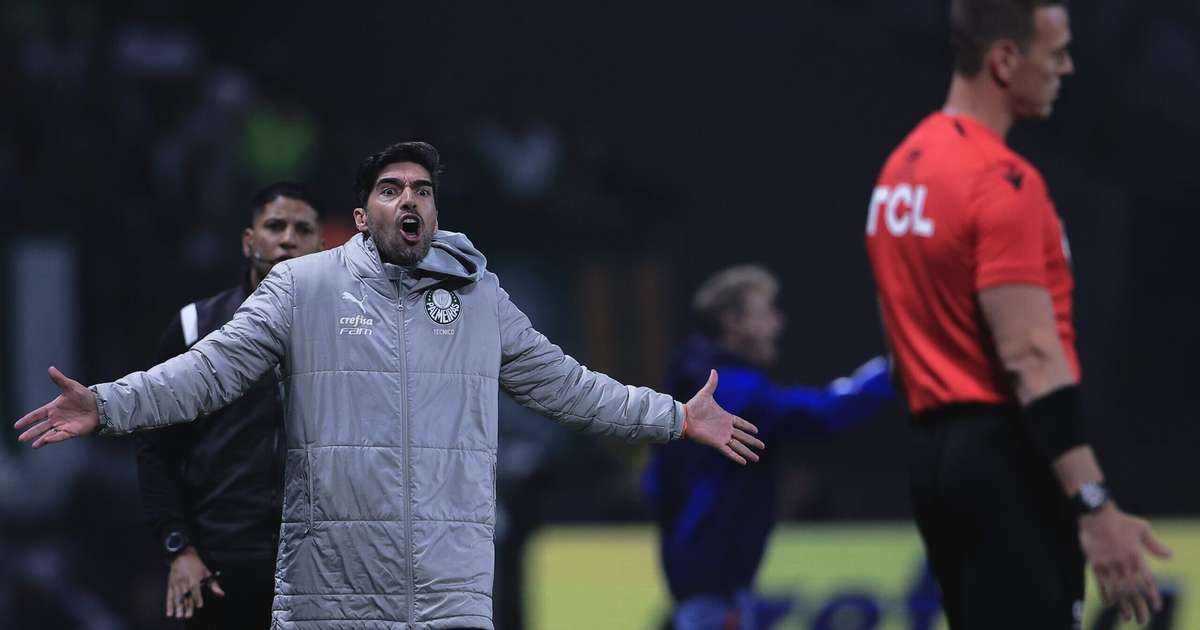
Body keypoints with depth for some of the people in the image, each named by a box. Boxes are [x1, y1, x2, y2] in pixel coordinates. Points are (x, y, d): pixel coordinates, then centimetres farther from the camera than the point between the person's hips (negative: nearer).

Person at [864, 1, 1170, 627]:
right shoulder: (1002, 181, -14)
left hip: (932, 450, 10)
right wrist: (1094, 506, -24)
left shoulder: (901, 170, 15)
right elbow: (1032, 357, -21)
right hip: (1003, 456, -10)